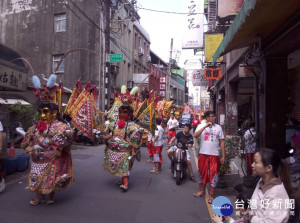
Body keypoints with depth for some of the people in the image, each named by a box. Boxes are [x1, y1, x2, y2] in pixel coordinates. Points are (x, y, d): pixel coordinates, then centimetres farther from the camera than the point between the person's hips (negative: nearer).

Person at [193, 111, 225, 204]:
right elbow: (195, 135, -17)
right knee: (202, 172, 14)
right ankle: (201, 190, 34)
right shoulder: (201, 126, 2)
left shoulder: (218, 127, 3)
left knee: (213, 174, 1)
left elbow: (222, 142, 5)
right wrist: (205, 126, -22)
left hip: (214, 155, 0)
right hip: (203, 154, 1)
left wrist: (223, 156, 0)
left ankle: (211, 195, 13)